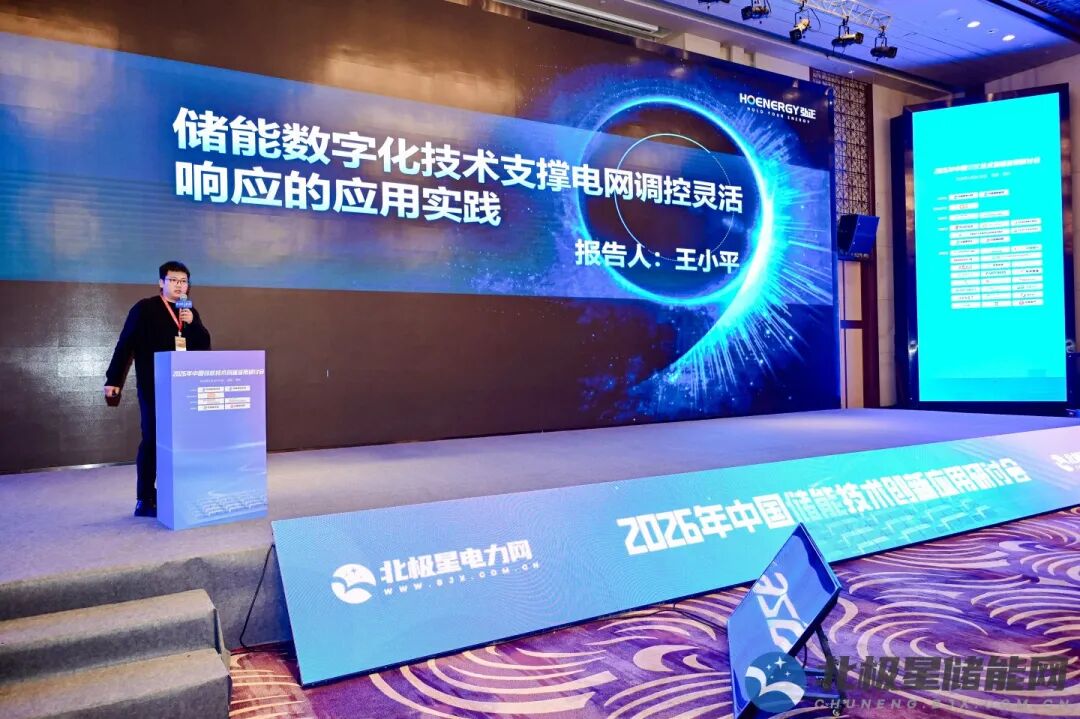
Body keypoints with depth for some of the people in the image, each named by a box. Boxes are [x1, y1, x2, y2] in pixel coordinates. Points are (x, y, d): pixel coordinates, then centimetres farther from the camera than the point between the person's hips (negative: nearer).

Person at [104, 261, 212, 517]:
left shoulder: (190, 313, 13)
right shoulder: (144, 308, -3)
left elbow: (205, 346, 7)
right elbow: (125, 345, -6)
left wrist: (193, 323, -10)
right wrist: (113, 380, -10)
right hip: (154, 386, -5)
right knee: (152, 440, -3)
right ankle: (144, 500, 4)